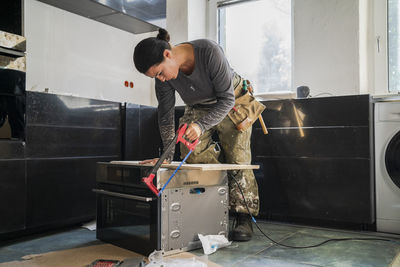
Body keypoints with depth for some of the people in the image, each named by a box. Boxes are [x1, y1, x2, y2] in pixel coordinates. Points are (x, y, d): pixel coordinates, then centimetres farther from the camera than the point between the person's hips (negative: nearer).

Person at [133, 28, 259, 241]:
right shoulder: (164, 76, -22)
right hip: (199, 107, 4)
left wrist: (201, 125, -44)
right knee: (193, 155, -13)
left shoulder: (209, 52, -37)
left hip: (231, 105, -4)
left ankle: (244, 218, 1)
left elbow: (226, 99, -31)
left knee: (237, 159, -8)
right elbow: (165, 115, -13)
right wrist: (167, 155, -17)